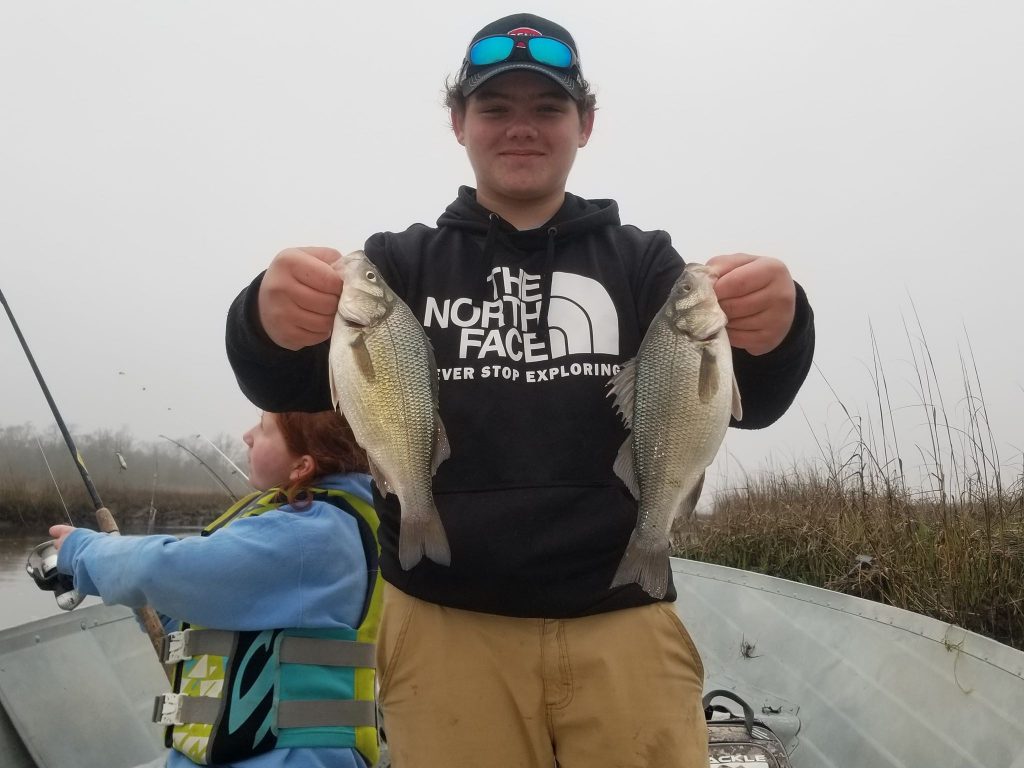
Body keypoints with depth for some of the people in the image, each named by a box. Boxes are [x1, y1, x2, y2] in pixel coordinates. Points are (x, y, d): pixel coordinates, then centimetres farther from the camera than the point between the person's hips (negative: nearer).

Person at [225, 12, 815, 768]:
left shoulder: (641, 262, 8)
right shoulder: (402, 263, 7)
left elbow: (745, 398, -6)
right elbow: (291, 388, -7)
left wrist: (771, 333, -30)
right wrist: (273, 325, -32)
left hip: (621, 624, 1)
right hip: (444, 626, 0)